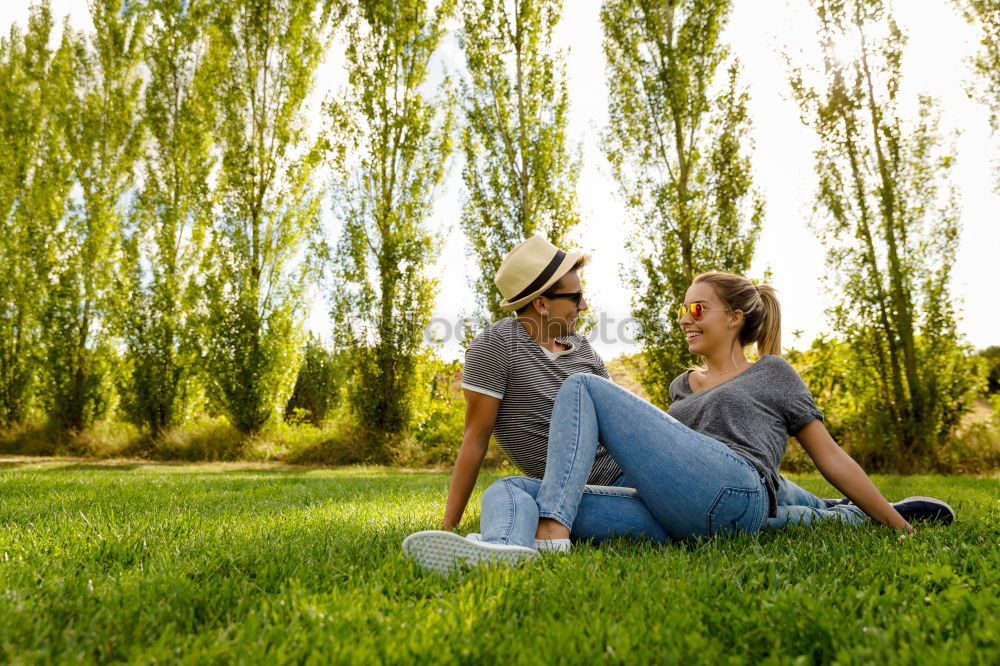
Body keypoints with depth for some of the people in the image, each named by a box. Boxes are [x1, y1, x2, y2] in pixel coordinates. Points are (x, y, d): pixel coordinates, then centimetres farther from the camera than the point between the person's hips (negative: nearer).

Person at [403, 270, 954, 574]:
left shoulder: (773, 373, 19)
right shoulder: (682, 386, 34)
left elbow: (832, 458, 18)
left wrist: (899, 525, 17)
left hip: (732, 491, -6)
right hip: (675, 522, 6)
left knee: (583, 386, -11)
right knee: (510, 491, -15)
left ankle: (552, 535, -28)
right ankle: (505, 551, -51)